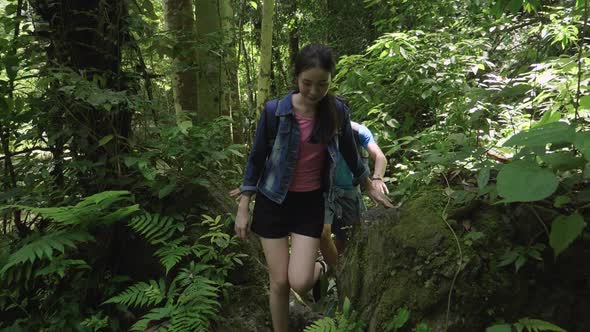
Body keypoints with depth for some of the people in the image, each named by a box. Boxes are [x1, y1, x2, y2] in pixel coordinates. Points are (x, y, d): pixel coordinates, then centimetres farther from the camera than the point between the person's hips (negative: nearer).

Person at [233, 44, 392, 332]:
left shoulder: (337, 112, -7)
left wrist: (370, 187, 20)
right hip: (273, 201, -1)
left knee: (300, 282, -9)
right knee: (279, 282, 4)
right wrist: (243, 208, -4)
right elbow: (256, 159, -6)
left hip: (311, 202, 1)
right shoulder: (275, 111, -14)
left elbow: (350, 153, 9)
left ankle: (320, 268, 28)